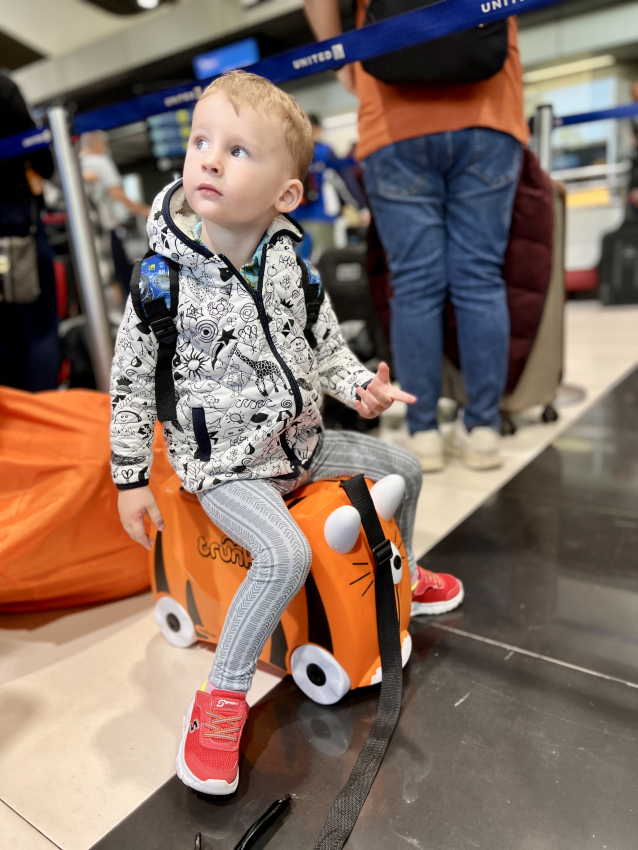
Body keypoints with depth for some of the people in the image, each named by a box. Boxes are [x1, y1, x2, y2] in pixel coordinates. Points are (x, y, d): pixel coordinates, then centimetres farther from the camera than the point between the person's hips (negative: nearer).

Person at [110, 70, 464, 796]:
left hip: (299, 438, 6)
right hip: (222, 463, -5)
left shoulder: (290, 262, -2)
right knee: (286, 552, -28)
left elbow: (324, 344, 9)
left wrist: (359, 386, -10)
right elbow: (132, 383, -8)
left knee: (403, 468, 12)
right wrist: (131, 479, -7)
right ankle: (222, 697, -6)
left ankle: (397, 577, 38)